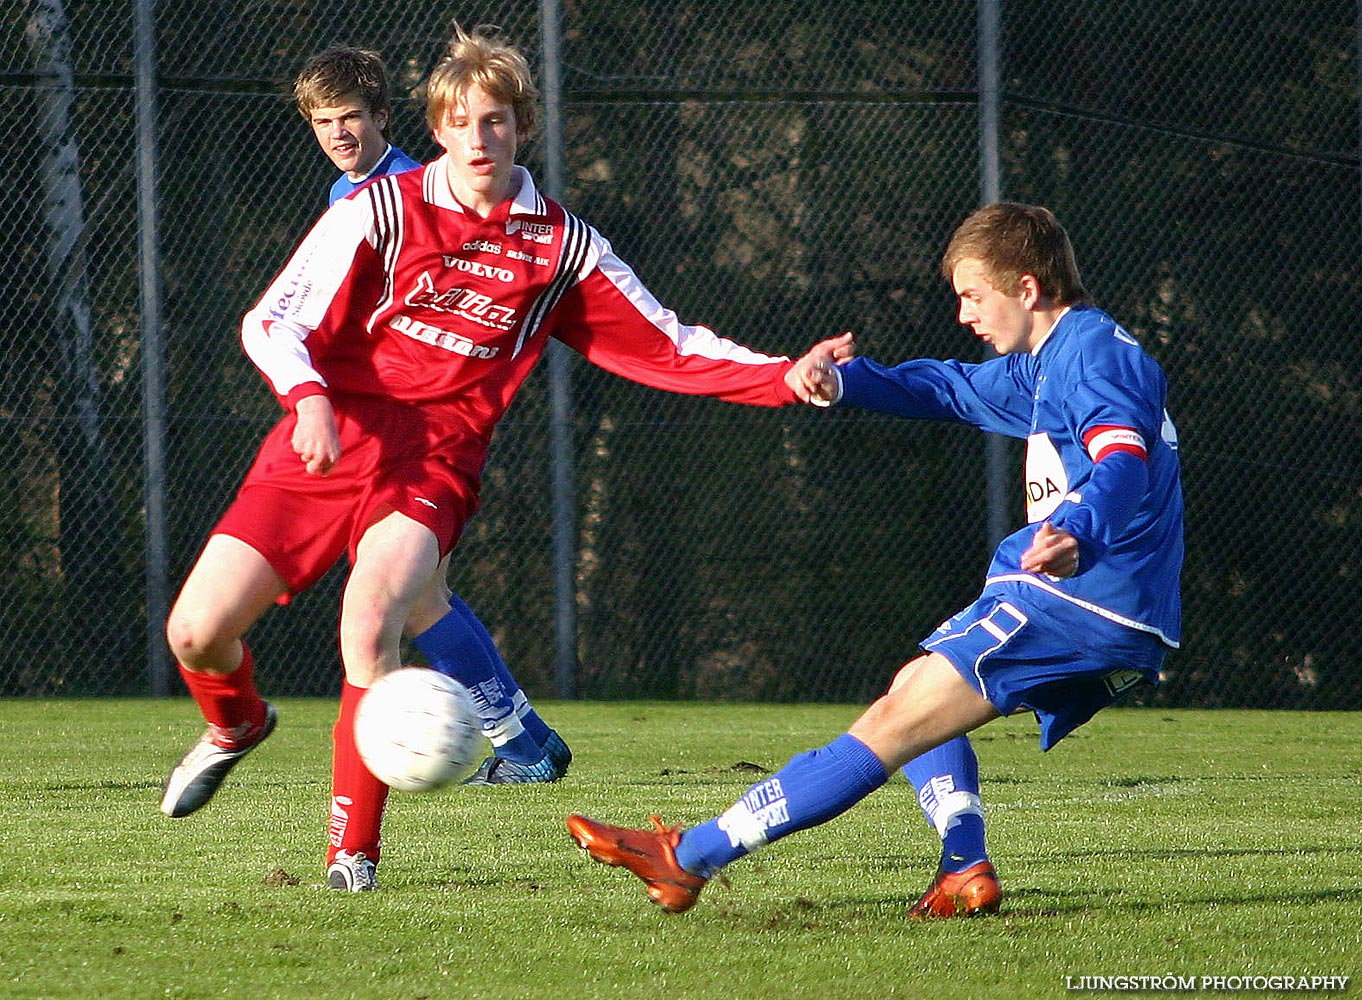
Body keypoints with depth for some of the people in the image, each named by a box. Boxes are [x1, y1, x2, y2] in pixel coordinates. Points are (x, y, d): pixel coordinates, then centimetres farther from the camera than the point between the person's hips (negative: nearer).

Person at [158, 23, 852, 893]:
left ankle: (353, 851, -21)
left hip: (434, 464, -1)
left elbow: (669, 347, 11)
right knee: (198, 631, -9)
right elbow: (273, 321, 0)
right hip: (330, 438, 1)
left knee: (370, 616, -30)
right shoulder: (382, 210, 2)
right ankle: (237, 723, 30)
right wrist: (309, 396, -21)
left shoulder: (564, 246, 8)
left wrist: (785, 378, -3)